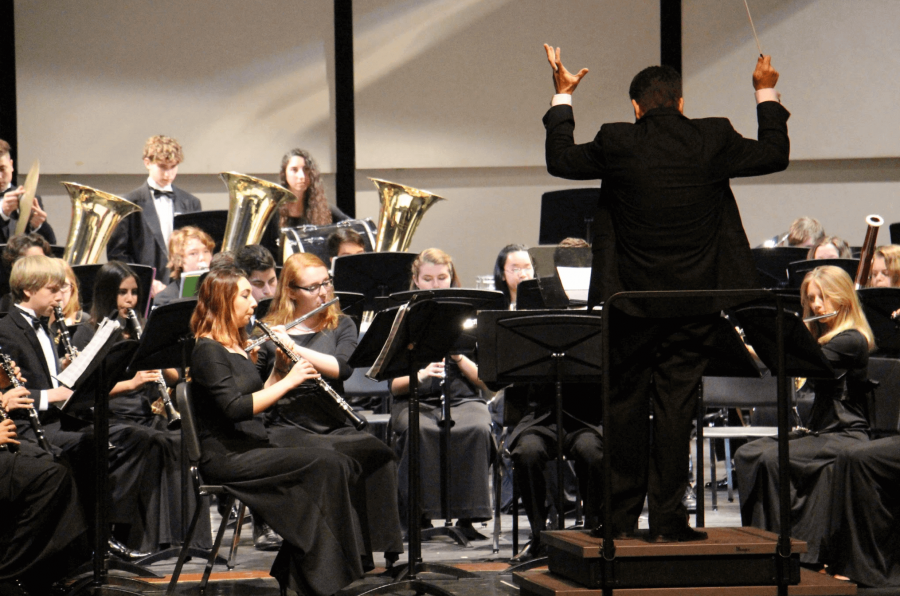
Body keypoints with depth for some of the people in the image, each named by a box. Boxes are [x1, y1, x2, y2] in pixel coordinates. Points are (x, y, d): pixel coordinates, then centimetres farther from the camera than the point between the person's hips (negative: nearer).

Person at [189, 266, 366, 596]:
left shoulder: (236, 347, 19)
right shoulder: (207, 351, -9)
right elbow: (236, 408, -21)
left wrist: (279, 370, 6)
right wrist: (288, 381, -16)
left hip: (251, 448, 9)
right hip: (224, 456, -9)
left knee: (341, 464, -11)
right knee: (325, 465, -23)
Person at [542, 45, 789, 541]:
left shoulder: (617, 143, -8)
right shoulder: (713, 139, -5)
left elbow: (560, 160, 9)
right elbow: (775, 154, 10)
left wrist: (562, 97, 20)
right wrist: (766, 94, 23)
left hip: (631, 297, -1)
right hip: (694, 299, 1)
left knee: (626, 404, 10)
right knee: (676, 403, 4)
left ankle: (621, 518, 14)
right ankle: (668, 519, 4)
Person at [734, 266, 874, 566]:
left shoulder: (852, 341, -11)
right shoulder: (820, 335, 18)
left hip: (846, 436, -9)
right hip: (818, 431, 9)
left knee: (773, 458, -28)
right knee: (746, 455, -12)